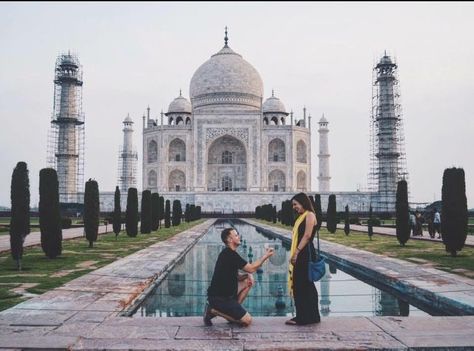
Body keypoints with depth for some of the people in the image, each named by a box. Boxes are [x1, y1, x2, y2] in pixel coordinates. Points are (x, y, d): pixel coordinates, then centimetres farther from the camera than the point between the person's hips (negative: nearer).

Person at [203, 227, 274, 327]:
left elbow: (235, 276, 18)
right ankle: (214, 310, -5)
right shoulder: (230, 254, -18)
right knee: (247, 320, -9)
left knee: (248, 281, 13)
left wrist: (248, 275, -1)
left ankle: (234, 311, 10)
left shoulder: (229, 253, 13)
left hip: (225, 293, 10)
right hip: (219, 298, -10)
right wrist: (266, 256, -7)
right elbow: (251, 268, -15)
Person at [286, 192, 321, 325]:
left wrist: (297, 252, -18)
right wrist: (294, 254, 12)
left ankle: (308, 317, 4)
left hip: (305, 255, -9)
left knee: (305, 286, -4)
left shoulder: (309, 215, -9)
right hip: (300, 255, 9)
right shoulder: (302, 216, 19)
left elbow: (307, 236, -17)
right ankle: (301, 317, 19)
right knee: (298, 286, 11)